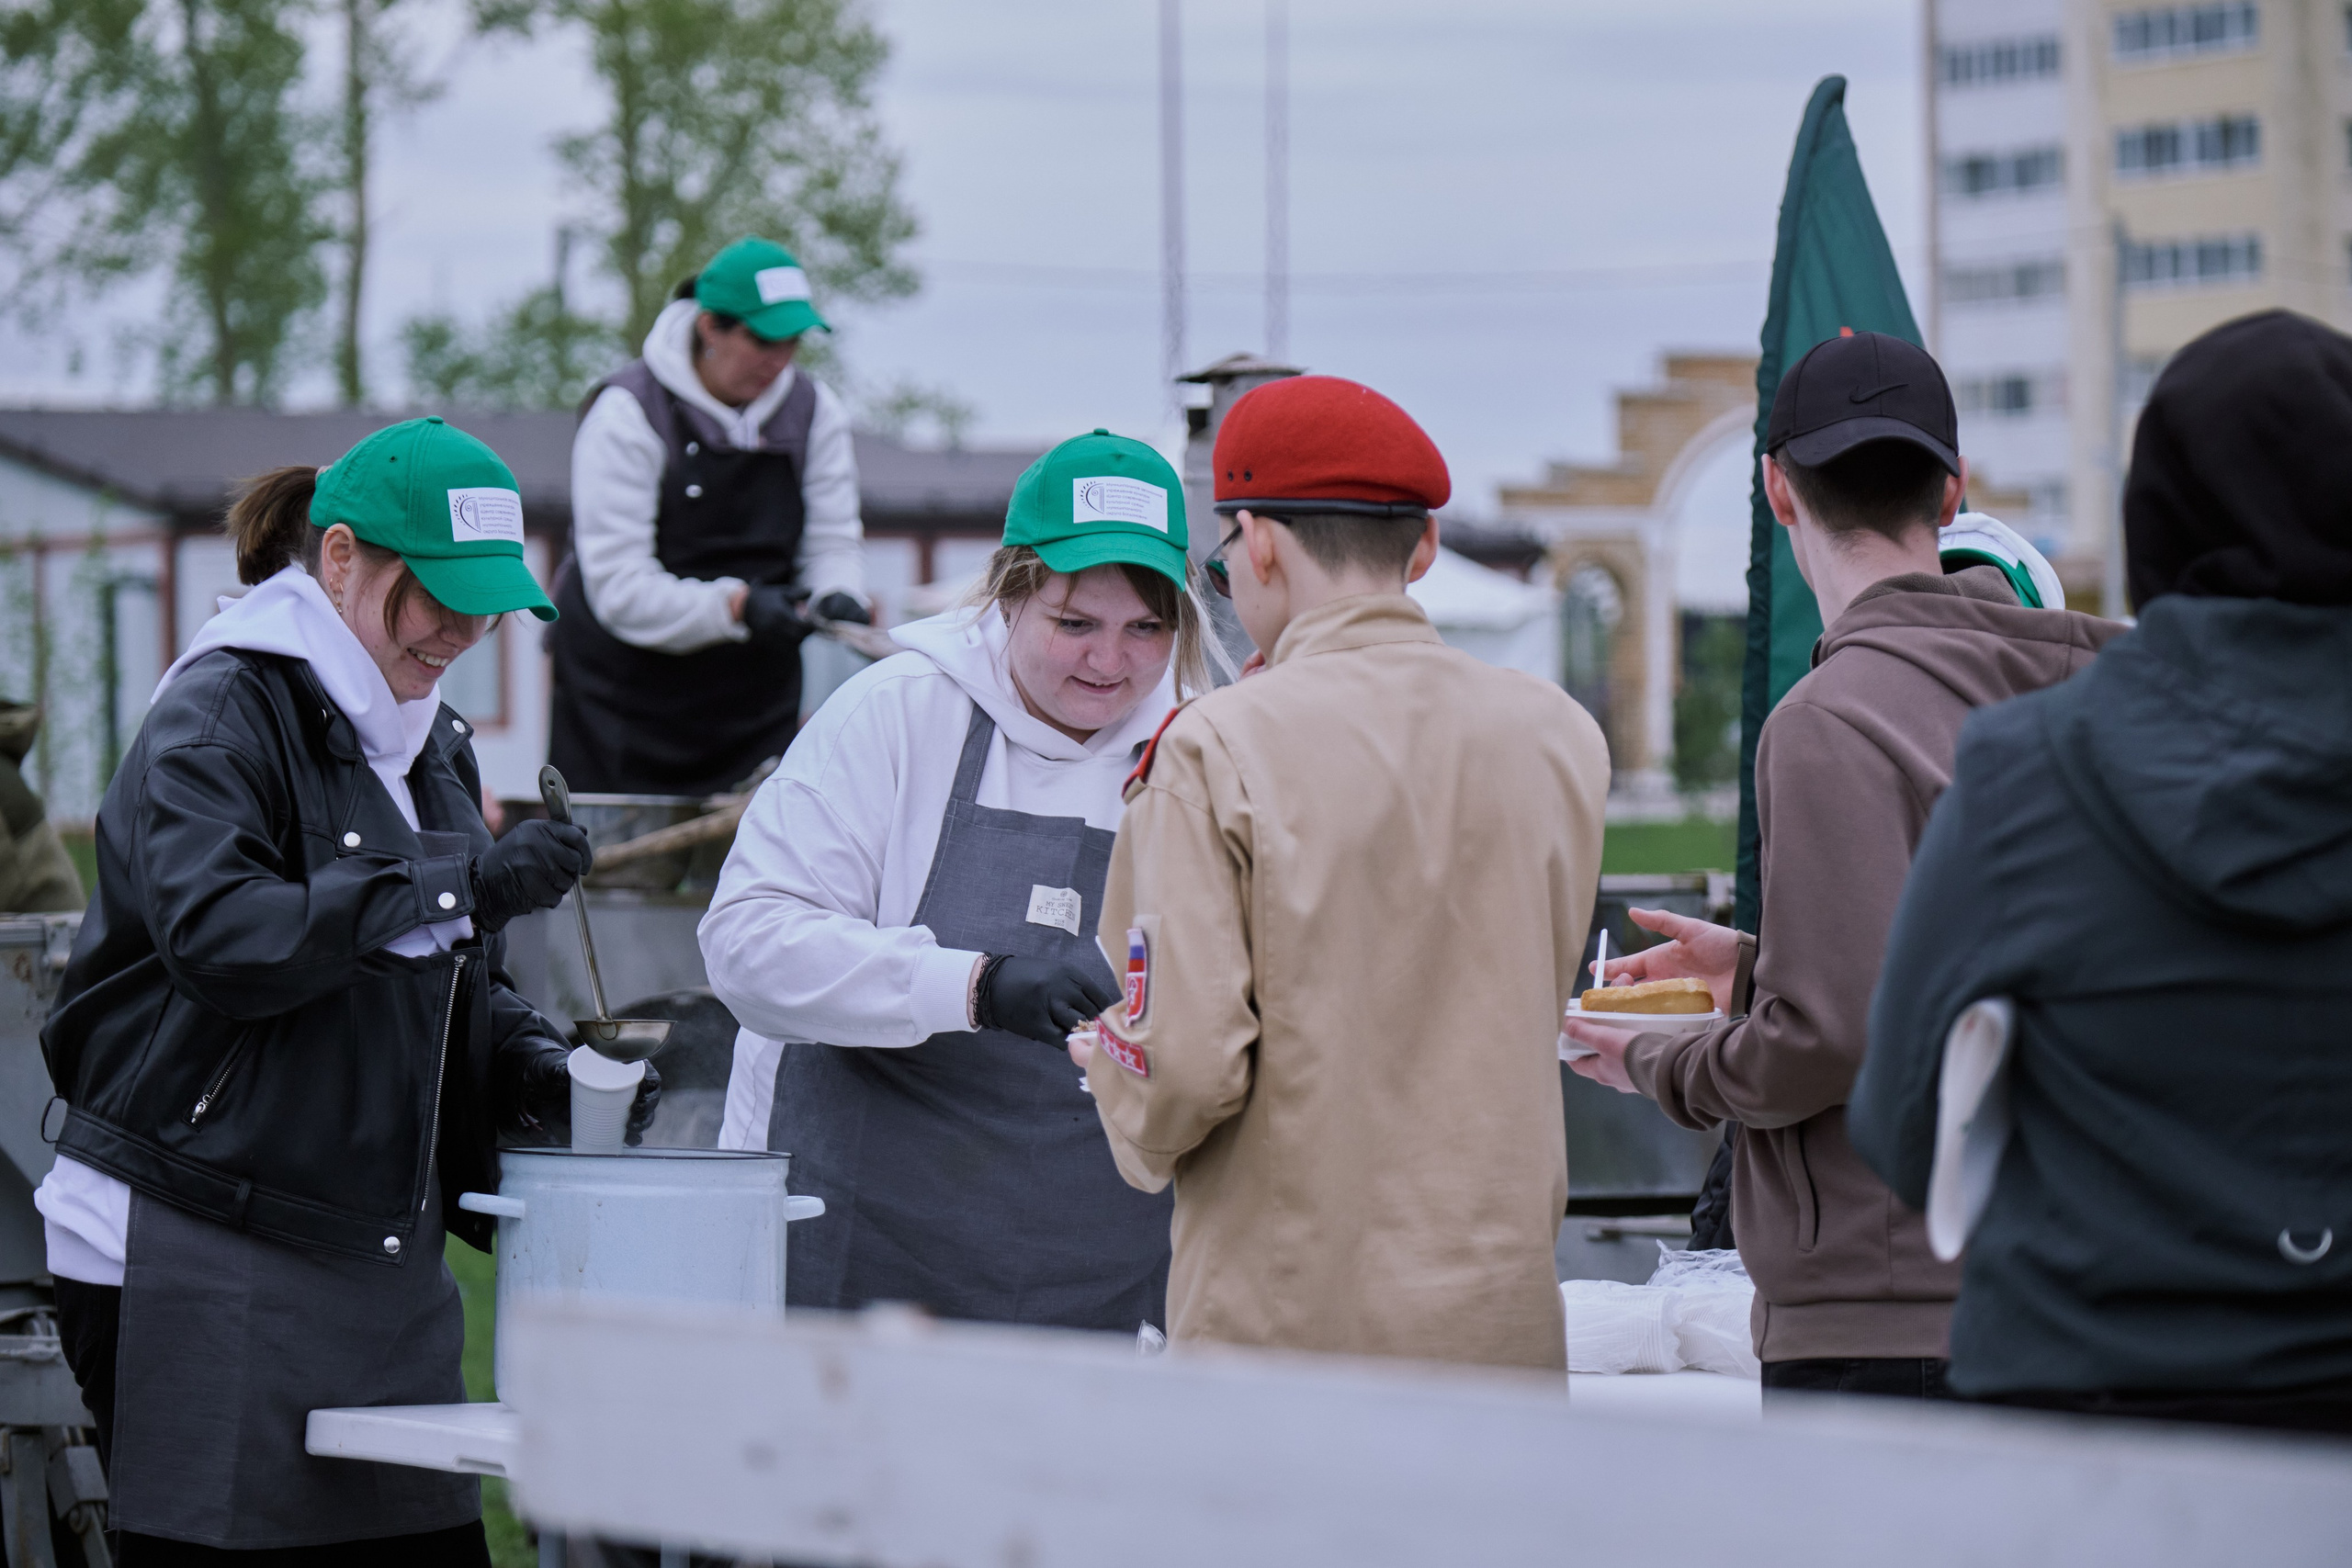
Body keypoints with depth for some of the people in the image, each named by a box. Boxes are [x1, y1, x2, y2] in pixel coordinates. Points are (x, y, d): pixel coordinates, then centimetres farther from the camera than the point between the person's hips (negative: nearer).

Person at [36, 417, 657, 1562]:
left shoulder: (427, 741, 19)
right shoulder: (217, 714, -8)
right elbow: (216, 931, -24)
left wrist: (534, 1066, 6)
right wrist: (459, 888, -25)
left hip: (381, 1260, 8)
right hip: (199, 1257, -8)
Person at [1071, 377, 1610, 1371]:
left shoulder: (1217, 751, -9)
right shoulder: (1561, 739, 5)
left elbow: (1184, 1062, -13)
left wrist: (1110, 1069, 8)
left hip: (1285, 1321, -4)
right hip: (1504, 1322, 4)